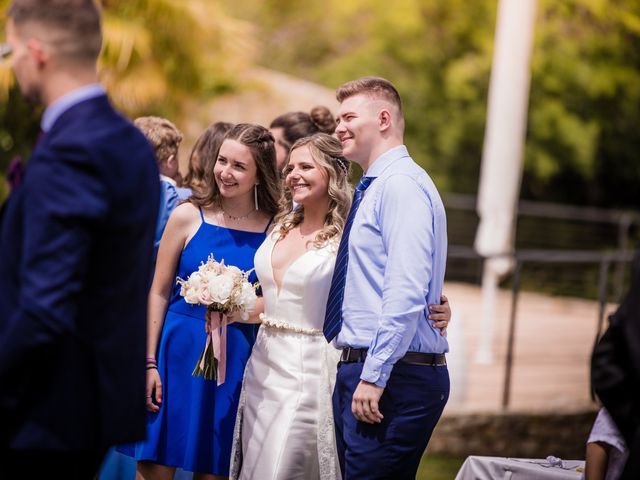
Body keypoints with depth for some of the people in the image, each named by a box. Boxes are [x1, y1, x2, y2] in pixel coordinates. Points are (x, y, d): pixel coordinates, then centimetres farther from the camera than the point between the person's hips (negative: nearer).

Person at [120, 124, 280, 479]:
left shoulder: (276, 227, 0)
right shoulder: (189, 216, 0)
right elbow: (159, 292, 1)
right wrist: (149, 363, -3)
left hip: (237, 360, 1)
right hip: (179, 352, 0)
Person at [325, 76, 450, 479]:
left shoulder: (401, 185, -13)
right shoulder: (376, 188, 20)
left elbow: (406, 293, -22)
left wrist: (374, 376, -23)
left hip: (395, 379, -10)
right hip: (361, 369, 10)